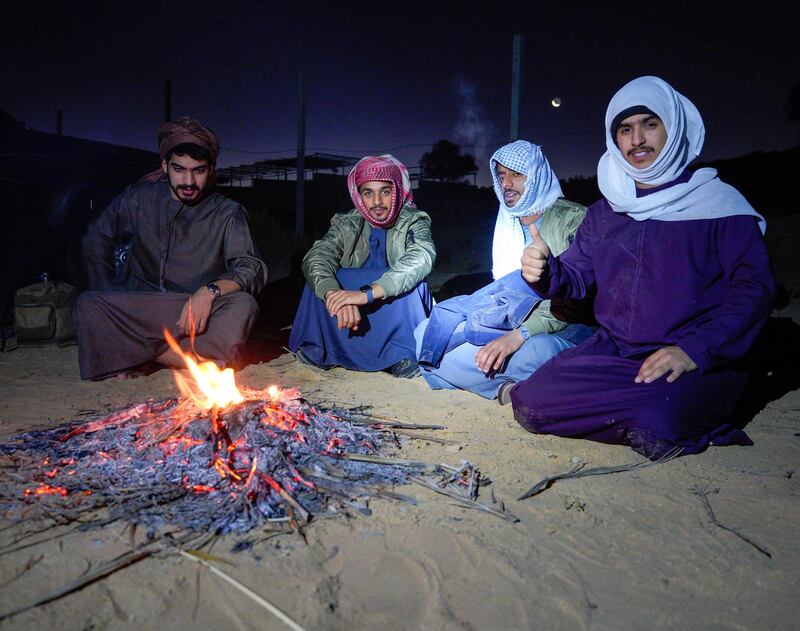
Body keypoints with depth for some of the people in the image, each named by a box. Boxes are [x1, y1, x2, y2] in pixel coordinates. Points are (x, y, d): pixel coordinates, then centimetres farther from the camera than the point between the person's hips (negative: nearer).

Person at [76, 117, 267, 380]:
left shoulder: (227, 213, 1)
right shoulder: (138, 198, 7)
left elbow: (252, 269, -10)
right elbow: (96, 241, 18)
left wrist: (211, 290, -29)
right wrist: (107, 300, 8)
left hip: (199, 314, -1)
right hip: (137, 312, 2)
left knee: (242, 306, -31)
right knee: (88, 306, -26)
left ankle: (138, 354, -19)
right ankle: (200, 359, -22)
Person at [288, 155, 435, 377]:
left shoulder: (414, 222, -8)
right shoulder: (346, 224, -3)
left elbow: (422, 257, -31)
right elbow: (315, 259, -20)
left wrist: (367, 293, -44)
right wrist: (335, 295, -43)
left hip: (398, 322, -2)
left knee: (411, 280, -29)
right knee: (320, 280, -20)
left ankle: (402, 355, -23)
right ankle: (319, 350, -13)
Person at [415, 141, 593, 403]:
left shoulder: (574, 218, -3)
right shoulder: (508, 225, 18)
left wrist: (520, 334, -26)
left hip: (563, 331, -6)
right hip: (509, 323, 6)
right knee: (426, 334, -14)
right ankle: (506, 387, -22)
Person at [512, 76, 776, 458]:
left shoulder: (718, 204, -1)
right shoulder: (603, 212, 14)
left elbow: (754, 286, -9)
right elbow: (575, 277, 12)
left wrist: (695, 350, -22)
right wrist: (543, 271, -13)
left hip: (691, 365, -4)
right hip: (610, 351, 5)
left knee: (656, 433, -34)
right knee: (529, 405, -16)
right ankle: (645, 412, -1)